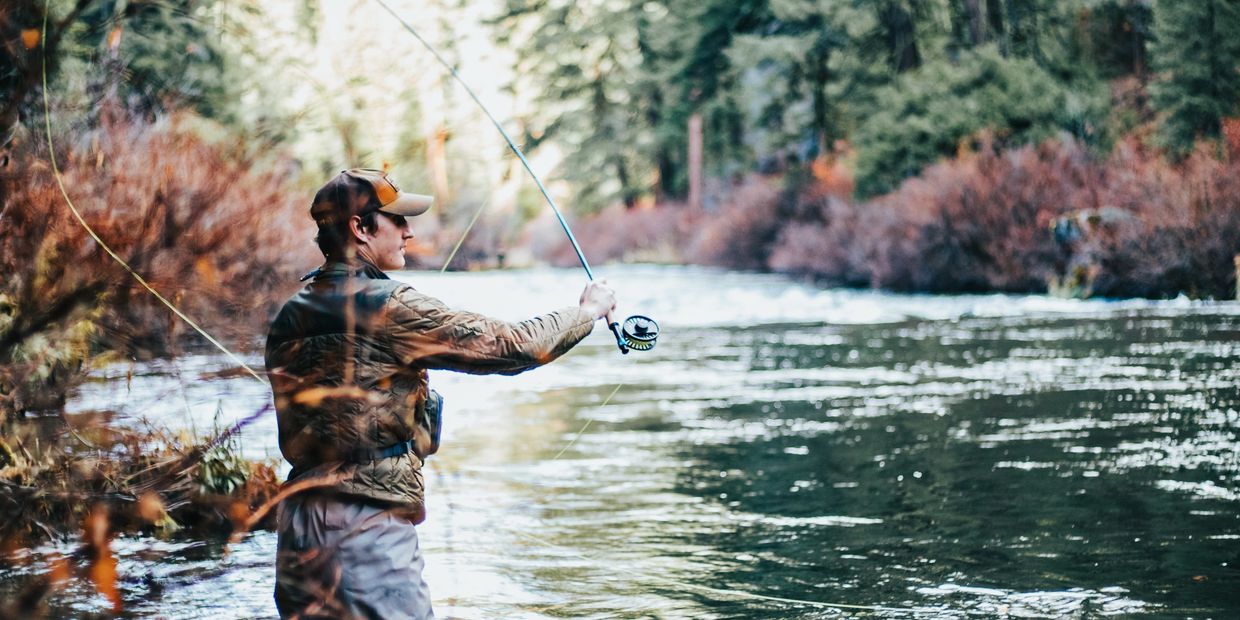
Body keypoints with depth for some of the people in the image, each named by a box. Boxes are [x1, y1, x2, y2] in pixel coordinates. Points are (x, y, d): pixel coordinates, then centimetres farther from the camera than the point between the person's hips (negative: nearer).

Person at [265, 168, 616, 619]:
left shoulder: (288, 319, 10)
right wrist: (587, 310, 7)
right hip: (368, 524, -8)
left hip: (298, 518, 8)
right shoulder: (389, 307, -12)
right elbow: (509, 346, -9)